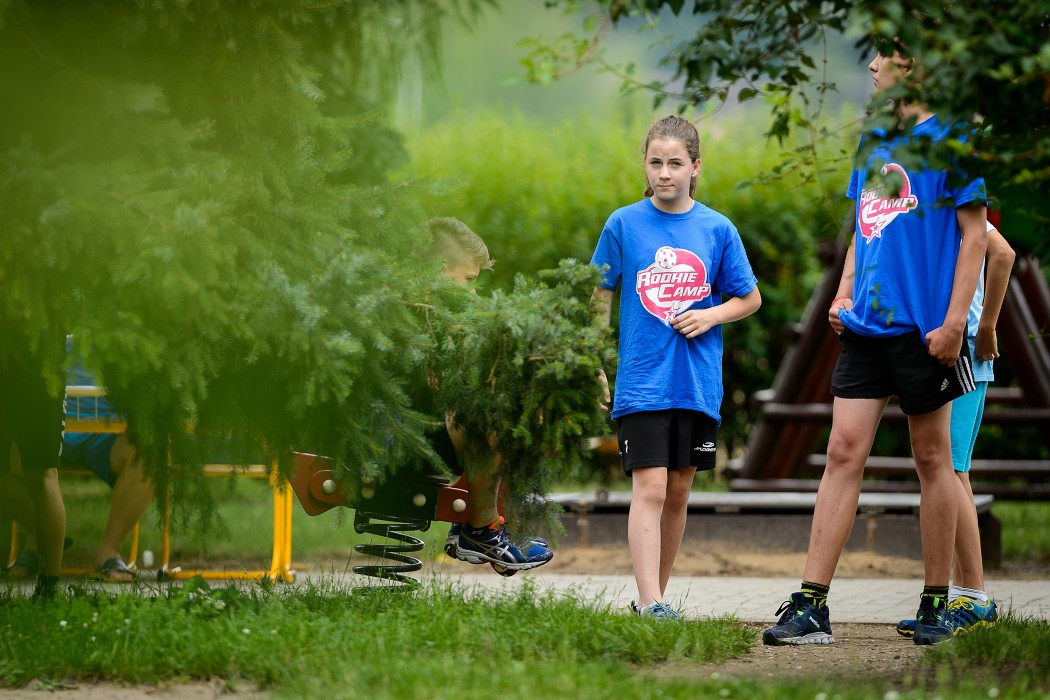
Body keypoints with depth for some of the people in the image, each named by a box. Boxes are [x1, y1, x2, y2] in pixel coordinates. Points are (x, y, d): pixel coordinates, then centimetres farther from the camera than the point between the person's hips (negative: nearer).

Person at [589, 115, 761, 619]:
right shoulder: (623, 224, 0)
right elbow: (600, 298, 8)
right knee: (649, 489, -13)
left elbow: (750, 299, 11)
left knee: (678, 492, 9)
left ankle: (655, 595, 21)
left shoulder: (718, 230, 3)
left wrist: (711, 316, -8)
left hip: (698, 384, 3)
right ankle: (650, 603, -19)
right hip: (642, 382, -3)